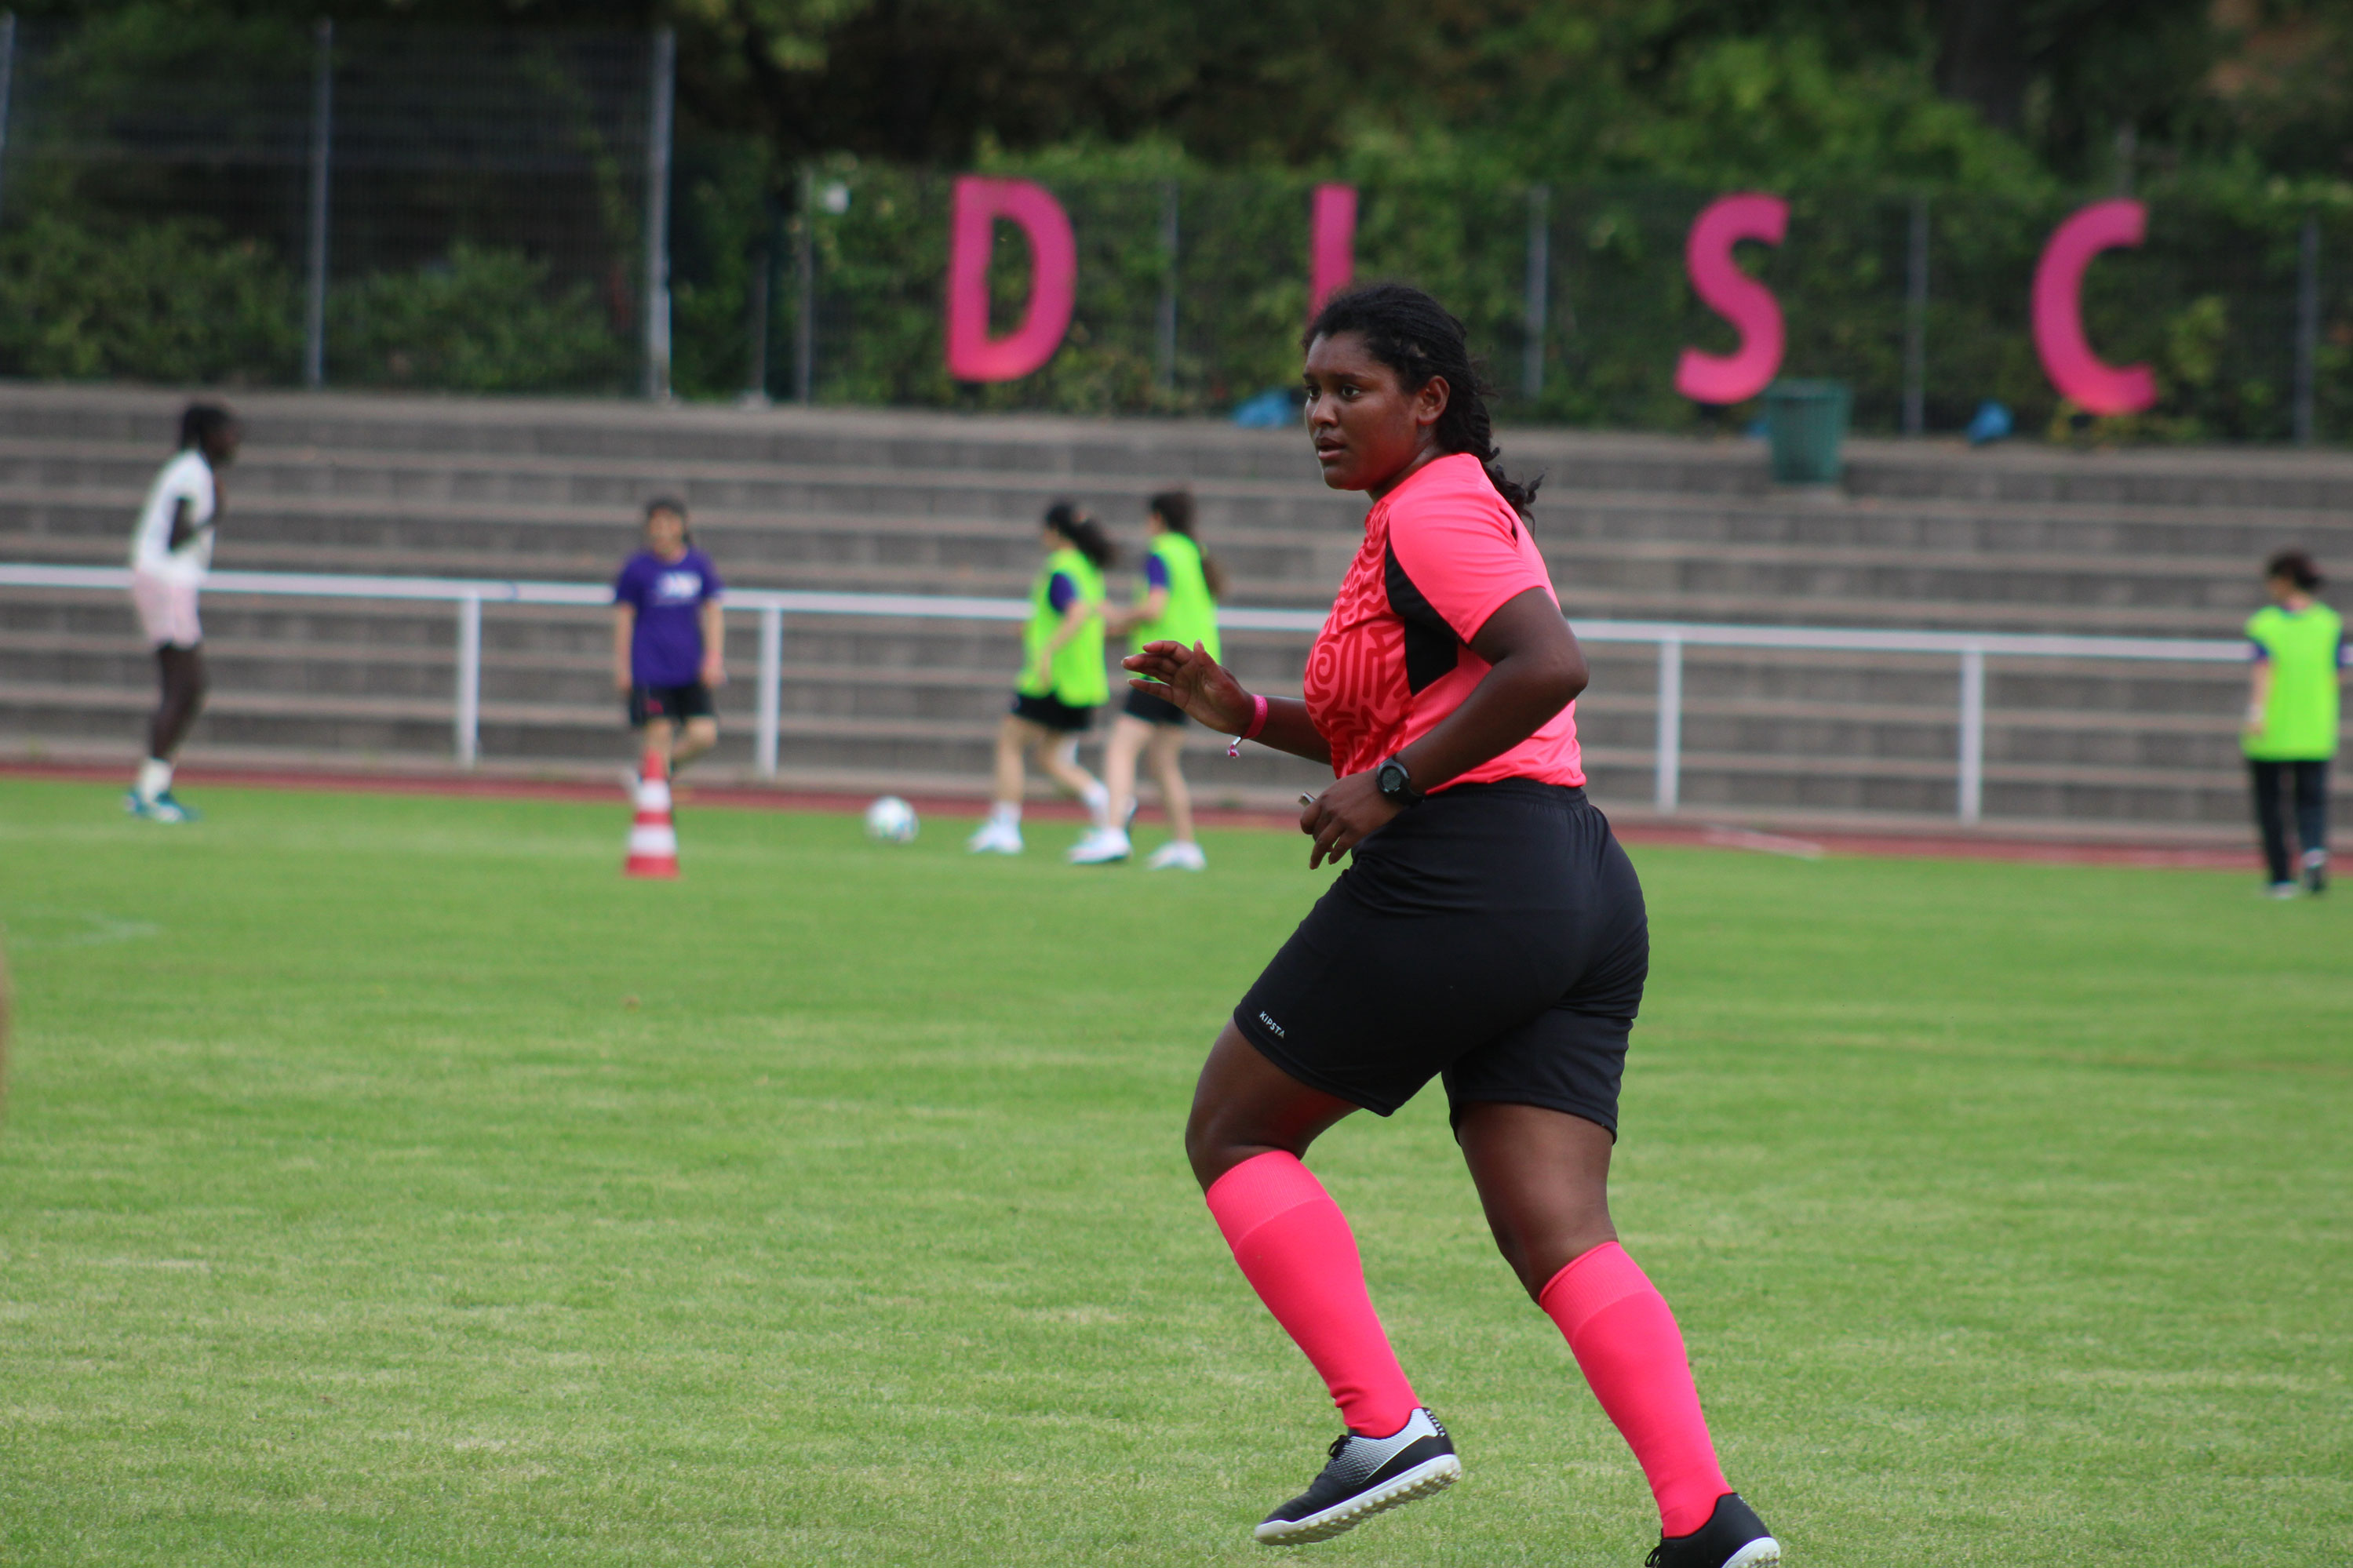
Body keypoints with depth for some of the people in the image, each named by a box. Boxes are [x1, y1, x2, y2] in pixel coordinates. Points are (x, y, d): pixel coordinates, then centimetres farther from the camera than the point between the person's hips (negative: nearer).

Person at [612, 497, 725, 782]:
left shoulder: (699, 565, 8)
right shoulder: (636, 568, 0)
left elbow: (713, 614, 11)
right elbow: (623, 619, 2)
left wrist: (714, 659, 1)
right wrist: (622, 666, -2)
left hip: (691, 669, 3)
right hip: (650, 670, -3)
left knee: (704, 735, -7)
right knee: (659, 734, -10)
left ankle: (654, 771, 17)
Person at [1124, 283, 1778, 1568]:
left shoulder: (1432, 511, -7)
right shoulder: (1454, 512, 24)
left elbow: (1548, 665, -22)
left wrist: (1387, 787, -18)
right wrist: (1247, 714, 21)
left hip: (1457, 884, -10)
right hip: (1579, 894, 10)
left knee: (1233, 1133, 6)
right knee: (1560, 1238, 0)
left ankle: (1384, 1426, -5)